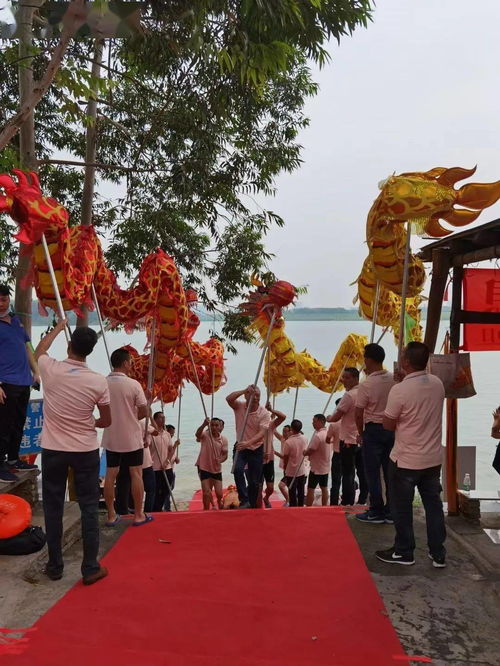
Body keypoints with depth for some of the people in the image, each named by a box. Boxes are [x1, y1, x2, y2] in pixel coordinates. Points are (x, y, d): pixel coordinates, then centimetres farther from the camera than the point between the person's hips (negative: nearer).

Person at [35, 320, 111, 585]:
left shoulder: (51, 369, -10)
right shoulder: (99, 381, -12)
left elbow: (39, 351, 16)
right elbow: (106, 422, -2)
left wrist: (58, 327, 28)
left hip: (53, 450, 1)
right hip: (86, 451, -1)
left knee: (53, 508, 12)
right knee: (89, 508, 7)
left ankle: (55, 566, 21)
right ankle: (90, 568, 10)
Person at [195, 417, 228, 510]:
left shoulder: (223, 439, -4)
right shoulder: (205, 434, -12)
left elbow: (225, 455, -2)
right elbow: (197, 435, -35)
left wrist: (220, 460, -25)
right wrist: (204, 424, -53)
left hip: (217, 469, 3)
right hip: (204, 468, -2)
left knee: (219, 494, 6)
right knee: (206, 493, -6)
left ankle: (221, 511, 35)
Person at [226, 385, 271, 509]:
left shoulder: (264, 413, -14)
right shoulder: (239, 406, -8)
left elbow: (262, 433, -25)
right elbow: (228, 399, -29)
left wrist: (247, 443, -40)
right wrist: (244, 390, -32)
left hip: (256, 449, 0)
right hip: (241, 447, 0)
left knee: (255, 481, 6)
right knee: (238, 469, -27)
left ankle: (252, 506, 24)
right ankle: (244, 500, -19)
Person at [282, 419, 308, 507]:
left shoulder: (288, 442, -22)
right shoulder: (304, 439, -8)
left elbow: (285, 458, -12)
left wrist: (285, 467, 3)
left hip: (291, 472, -4)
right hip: (302, 471, 4)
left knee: (292, 493, 7)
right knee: (301, 492, 15)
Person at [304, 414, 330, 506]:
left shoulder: (317, 435, -23)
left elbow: (310, 450, -18)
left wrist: (304, 453, 2)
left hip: (316, 467, -8)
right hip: (326, 466, 8)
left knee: (310, 489, -1)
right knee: (324, 488, 12)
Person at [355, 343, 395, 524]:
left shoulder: (366, 385, -16)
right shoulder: (394, 380, -1)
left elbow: (358, 414, -12)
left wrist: (361, 434, 3)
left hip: (373, 429, -5)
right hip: (392, 429, 5)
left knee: (373, 473, 5)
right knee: (390, 471, 11)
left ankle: (376, 512, 11)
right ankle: (390, 511, 17)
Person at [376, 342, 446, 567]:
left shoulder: (399, 390, -22)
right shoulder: (438, 384, -2)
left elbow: (388, 424, -11)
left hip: (406, 460, -5)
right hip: (433, 458, 6)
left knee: (402, 506, 10)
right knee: (433, 504, 15)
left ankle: (403, 552, 22)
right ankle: (438, 554, 22)